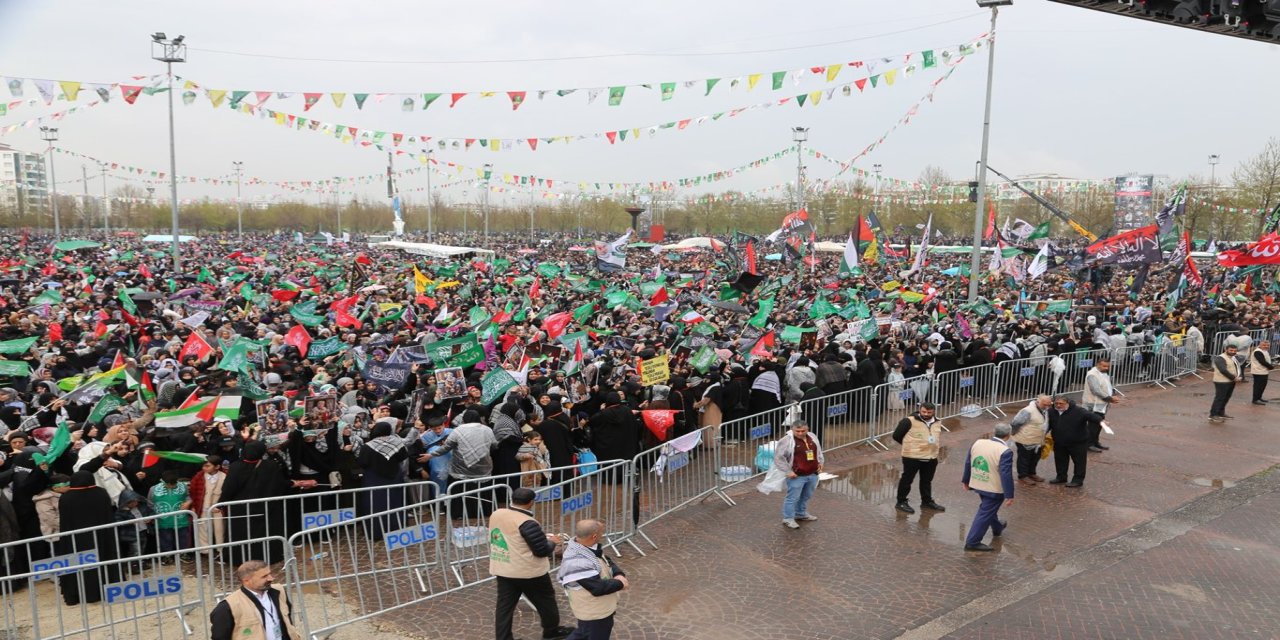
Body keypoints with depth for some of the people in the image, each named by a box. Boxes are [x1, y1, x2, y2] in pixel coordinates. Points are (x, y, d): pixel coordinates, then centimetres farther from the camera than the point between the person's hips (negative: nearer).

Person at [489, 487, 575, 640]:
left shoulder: (496, 515, -2)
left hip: (502, 570, 6)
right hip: (528, 572, -6)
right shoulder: (527, 523, -24)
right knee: (545, 599, 17)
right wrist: (553, 542, 0)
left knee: (504, 605, 12)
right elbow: (542, 550, -21)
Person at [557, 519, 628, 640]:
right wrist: (620, 584, -20)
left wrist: (619, 574, -14)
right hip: (593, 613, -9)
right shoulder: (578, 564, -37)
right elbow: (598, 588, -34)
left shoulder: (587, 547, -6)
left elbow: (608, 561, 5)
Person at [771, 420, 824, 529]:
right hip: (796, 476, -7)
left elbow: (819, 451, 22)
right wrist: (788, 471, -18)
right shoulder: (787, 441, -17)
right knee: (793, 497, -2)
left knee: (806, 496, 21)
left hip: (813, 474, 7)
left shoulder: (813, 437, 4)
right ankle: (788, 519, 11)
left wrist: (820, 463, 9)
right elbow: (778, 457, -16)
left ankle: (801, 514, 39)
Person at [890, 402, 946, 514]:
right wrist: (909, 445, 1)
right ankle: (901, 502, 15)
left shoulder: (937, 423, 7)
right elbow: (897, 436, -9)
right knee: (907, 479, 4)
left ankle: (927, 501, 34)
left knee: (927, 480, 19)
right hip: (912, 457, -6)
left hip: (931, 458, 6)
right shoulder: (909, 421, -15)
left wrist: (938, 446, 11)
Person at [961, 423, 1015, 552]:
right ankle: (972, 542, 6)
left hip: (977, 484, 7)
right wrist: (1009, 495, -15)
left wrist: (966, 481, 20)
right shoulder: (1005, 451, -22)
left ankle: (997, 528, 53)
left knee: (989, 508, 29)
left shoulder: (977, 443, -3)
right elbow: (1006, 475, -23)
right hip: (994, 489, -7)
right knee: (985, 514, 3)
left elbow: (968, 463, 7)